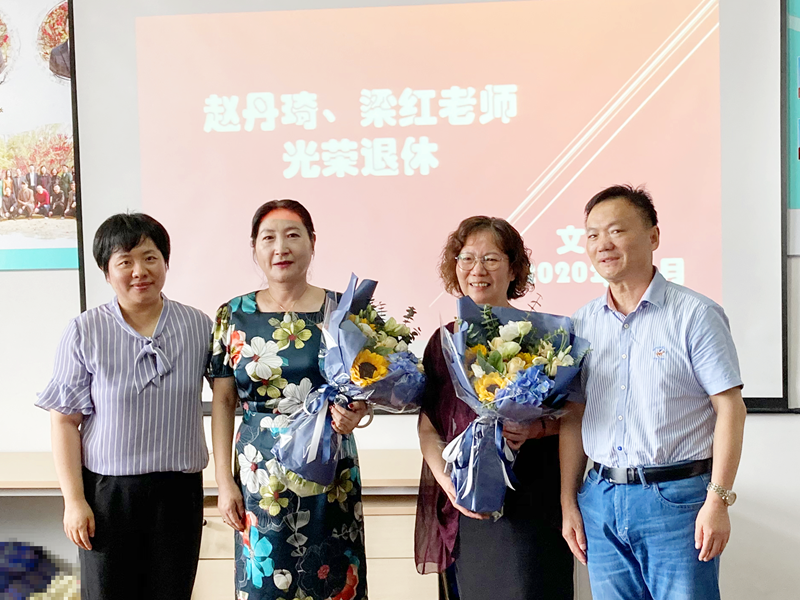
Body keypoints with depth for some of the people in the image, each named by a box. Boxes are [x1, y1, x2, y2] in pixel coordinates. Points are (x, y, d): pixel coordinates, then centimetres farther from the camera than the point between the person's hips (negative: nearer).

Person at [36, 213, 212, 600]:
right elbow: (64, 421, -3)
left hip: (178, 492, 2)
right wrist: (73, 499, -7)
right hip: (106, 493, -1)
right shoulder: (84, 332, -5)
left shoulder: (199, 327, 0)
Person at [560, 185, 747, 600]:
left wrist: (718, 500, -13)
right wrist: (568, 502, 9)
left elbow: (730, 408, -7)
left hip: (676, 499, -4)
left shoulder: (695, 314, -5)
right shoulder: (582, 325, 9)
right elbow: (573, 417, 12)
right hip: (600, 500, 5)